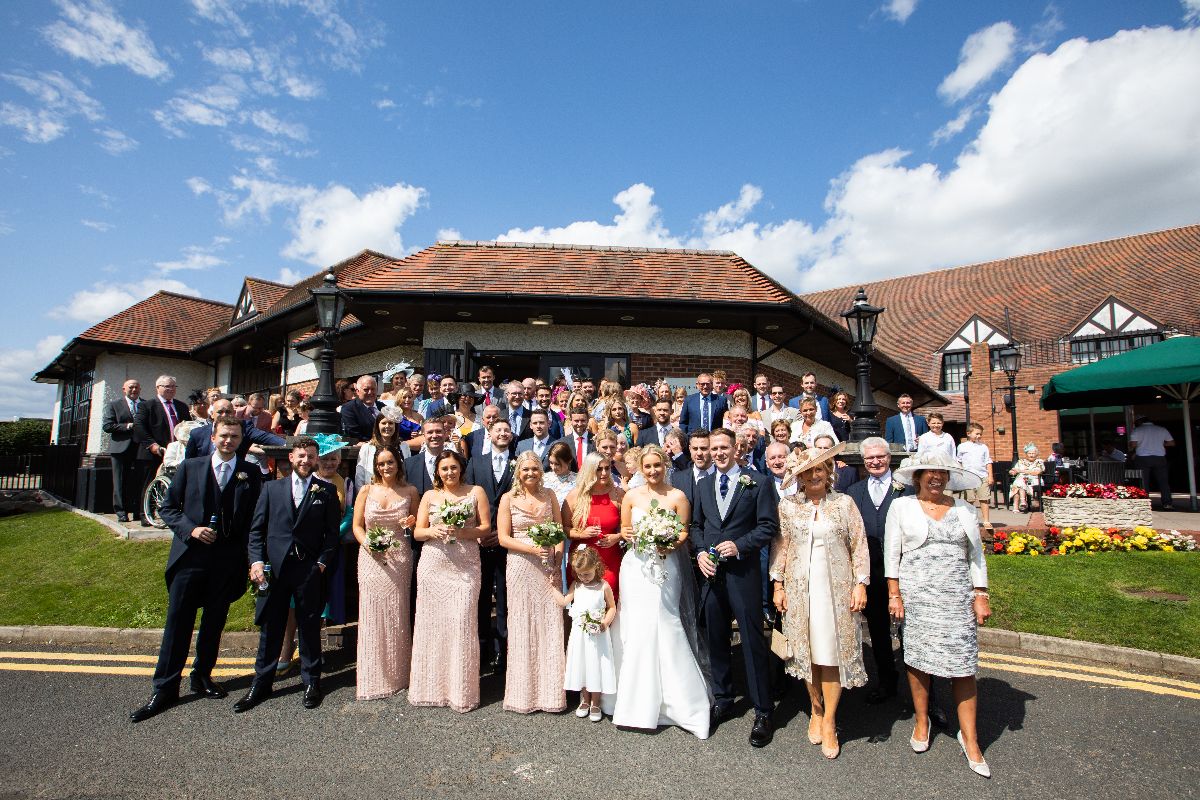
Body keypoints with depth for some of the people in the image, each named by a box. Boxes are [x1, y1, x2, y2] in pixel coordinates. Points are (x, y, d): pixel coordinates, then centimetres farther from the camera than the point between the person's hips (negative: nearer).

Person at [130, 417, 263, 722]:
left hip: (228, 560, 0)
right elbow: (168, 508, 6)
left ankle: (202, 676, 30)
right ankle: (165, 689, 15)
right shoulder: (190, 467, 4)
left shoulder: (251, 474, 2)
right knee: (178, 622, 3)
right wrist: (190, 530, -11)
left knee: (214, 623, 13)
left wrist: (251, 559, -4)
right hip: (190, 556, 0)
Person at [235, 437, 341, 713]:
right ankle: (261, 683, 25)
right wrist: (257, 560, -4)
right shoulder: (272, 488, 8)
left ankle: (311, 682, 22)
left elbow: (332, 532, 1)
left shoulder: (327, 491, 2)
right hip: (275, 567, 2)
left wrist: (322, 562, -8)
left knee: (309, 627, 8)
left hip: (310, 569, -1)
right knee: (271, 626, 10)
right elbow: (257, 528, 7)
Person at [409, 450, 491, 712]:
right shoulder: (429, 496, 11)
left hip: (465, 565, -2)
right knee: (431, 622, 3)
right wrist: (433, 531, -12)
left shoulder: (476, 492, 6)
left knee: (462, 623, -6)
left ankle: (461, 690, 8)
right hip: (433, 564, 2)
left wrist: (463, 533, -14)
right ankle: (431, 685, 19)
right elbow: (417, 532, 8)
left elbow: (486, 527, 3)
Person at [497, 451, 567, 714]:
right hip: (520, 566, -2)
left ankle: (550, 692, 17)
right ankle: (524, 693, 19)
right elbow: (503, 538, -5)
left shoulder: (549, 495, 8)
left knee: (550, 625, 3)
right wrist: (533, 549, -17)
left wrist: (556, 554, -8)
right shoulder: (508, 498, -1)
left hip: (548, 567, 2)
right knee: (523, 626, 4)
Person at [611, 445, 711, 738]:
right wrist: (629, 535, -10)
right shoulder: (631, 496, 5)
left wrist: (672, 545, -17)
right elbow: (624, 530, 11)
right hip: (637, 568, 2)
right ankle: (638, 701, 22)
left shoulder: (678, 497, -1)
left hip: (666, 568, -2)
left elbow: (684, 532, 2)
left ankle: (679, 701, 14)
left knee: (665, 629, -3)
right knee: (636, 631, 4)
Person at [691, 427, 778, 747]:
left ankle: (762, 712, 17)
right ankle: (722, 699, 33)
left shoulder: (758, 482, -4)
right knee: (716, 639, 15)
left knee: (752, 641, 2)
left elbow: (769, 526, -7)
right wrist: (700, 552, -2)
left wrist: (739, 546, -17)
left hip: (744, 573, -5)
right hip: (711, 573, 5)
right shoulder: (703, 485, 11)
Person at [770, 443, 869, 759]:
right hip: (799, 588, 1)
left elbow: (859, 546, 1)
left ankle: (829, 721, 16)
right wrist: (778, 585, 3)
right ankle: (816, 710, 29)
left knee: (832, 651, 2)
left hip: (836, 588, -1)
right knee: (806, 650, 9)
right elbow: (779, 546, 5)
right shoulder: (787, 505, 1)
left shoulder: (844, 504, -1)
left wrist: (860, 585, -4)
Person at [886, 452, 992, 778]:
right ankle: (922, 722, 27)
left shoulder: (963, 510, 8)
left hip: (957, 597, 1)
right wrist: (894, 595, -4)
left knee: (964, 665, 0)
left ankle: (969, 738, 13)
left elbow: (976, 555, 10)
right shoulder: (901, 506, 2)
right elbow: (891, 553, 1)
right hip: (915, 595, -1)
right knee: (917, 659, 7)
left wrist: (981, 597, 4)